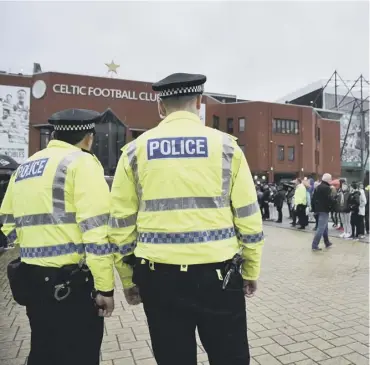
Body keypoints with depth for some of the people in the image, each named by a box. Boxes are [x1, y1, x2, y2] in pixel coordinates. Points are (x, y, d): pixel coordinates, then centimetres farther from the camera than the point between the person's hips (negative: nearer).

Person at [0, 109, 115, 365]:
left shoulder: (23, 168, 13)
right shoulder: (82, 162, -9)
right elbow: (96, 228, -17)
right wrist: (105, 286, -13)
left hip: (31, 278, 8)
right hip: (71, 282, -7)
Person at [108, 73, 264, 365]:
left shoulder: (135, 150, 2)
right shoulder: (225, 145, -1)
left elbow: (121, 221, 3)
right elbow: (248, 216, 0)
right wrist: (251, 270, 12)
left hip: (159, 275, 2)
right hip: (217, 273, -1)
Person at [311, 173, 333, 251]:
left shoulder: (318, 187, 14)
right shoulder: (327, 188, -13)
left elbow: (313, 199, 15)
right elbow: (329, 199, -21)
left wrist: (314, 209, 19)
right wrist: (330, 206, -3)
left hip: (318, 209, 9)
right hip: (324, 210, -9)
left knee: (324, 227, 21)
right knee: (321, 228, -7)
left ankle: (327, 243, 33)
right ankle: (315, 245, -10)